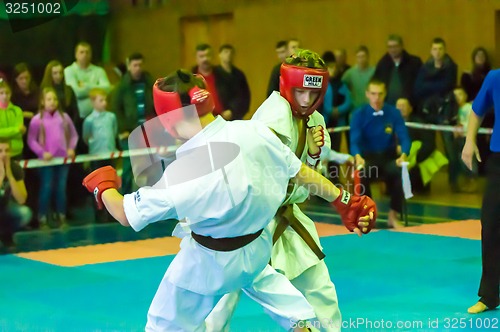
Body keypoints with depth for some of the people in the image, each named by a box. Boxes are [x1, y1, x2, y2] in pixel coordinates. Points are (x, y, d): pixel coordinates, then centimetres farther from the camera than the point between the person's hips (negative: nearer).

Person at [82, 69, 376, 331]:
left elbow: (126, 214, -18)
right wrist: (342, 199, 9)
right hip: (258, 248, 5)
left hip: (210, 263, -5)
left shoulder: (182, 173, -32)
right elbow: (300, 172, -6)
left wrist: (103, 185, 3)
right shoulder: (254, 131, -20)